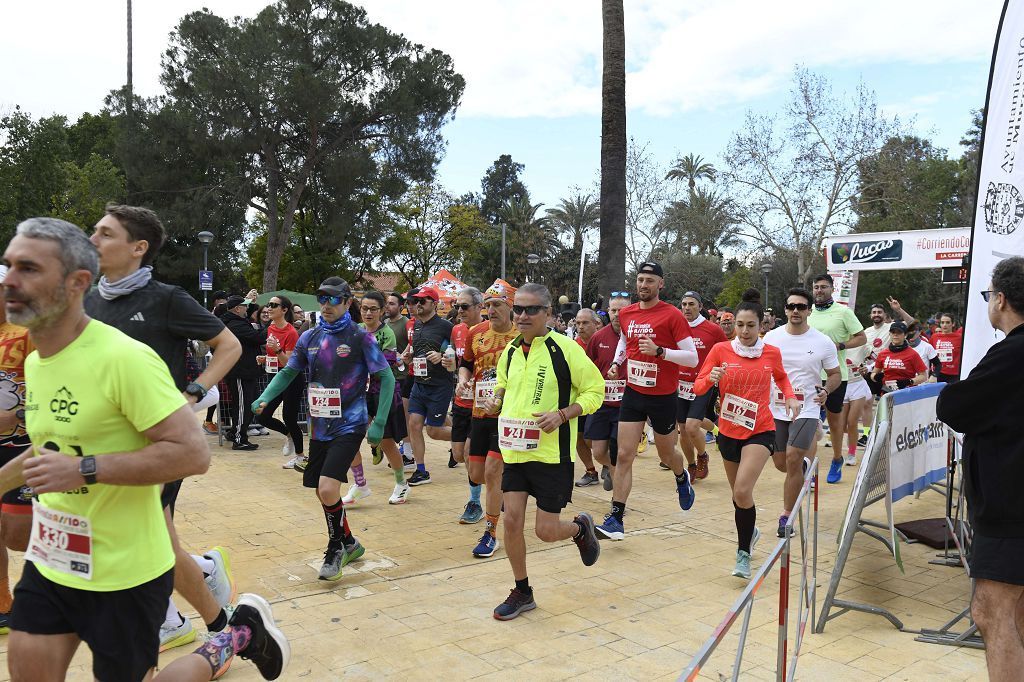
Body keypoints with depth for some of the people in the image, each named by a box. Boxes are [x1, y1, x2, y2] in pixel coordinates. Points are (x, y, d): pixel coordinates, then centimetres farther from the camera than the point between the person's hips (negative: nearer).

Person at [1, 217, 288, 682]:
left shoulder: (123, 357, -23)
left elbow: (192, 453, -27)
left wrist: (84, 469, -29)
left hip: (124, 573, -8)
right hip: (48, 561, 8)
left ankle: (237, 639, 28)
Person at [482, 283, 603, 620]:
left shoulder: (565, 348, -12)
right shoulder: (510, 351, 6)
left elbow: (595, 390, -7)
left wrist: (561, 415, -21)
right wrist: (495, 400, 1)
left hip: (553, 453, -5)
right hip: (515, 450, 5)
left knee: (546, 531, -1)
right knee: (511, 520, 1)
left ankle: (581, 528, 35)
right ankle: (522, 592, 21)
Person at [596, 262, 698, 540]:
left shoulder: (672, 315, -13)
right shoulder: (626, 314, 2)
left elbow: (693, 358, -14)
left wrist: (659, 351, -26)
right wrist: (617, 363, 8)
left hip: (663, 396, -3)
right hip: (633, 393, 4)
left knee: (666, 454, 16)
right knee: (624, 455, -5)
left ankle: (682, 479, 51)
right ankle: (615, 520, -3)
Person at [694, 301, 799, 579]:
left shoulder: (772, 353, -2)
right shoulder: (721, 350, -5)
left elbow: (781, 378, 19)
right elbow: (698, 387, -6)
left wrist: (790, 397, 0)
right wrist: (711, 378, -28)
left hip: (760, 432, -2)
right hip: (728, 432, 2)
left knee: (742, 491, -19)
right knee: (738, 493, 16)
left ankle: (743, 554, -3)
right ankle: (749, 531, 47)